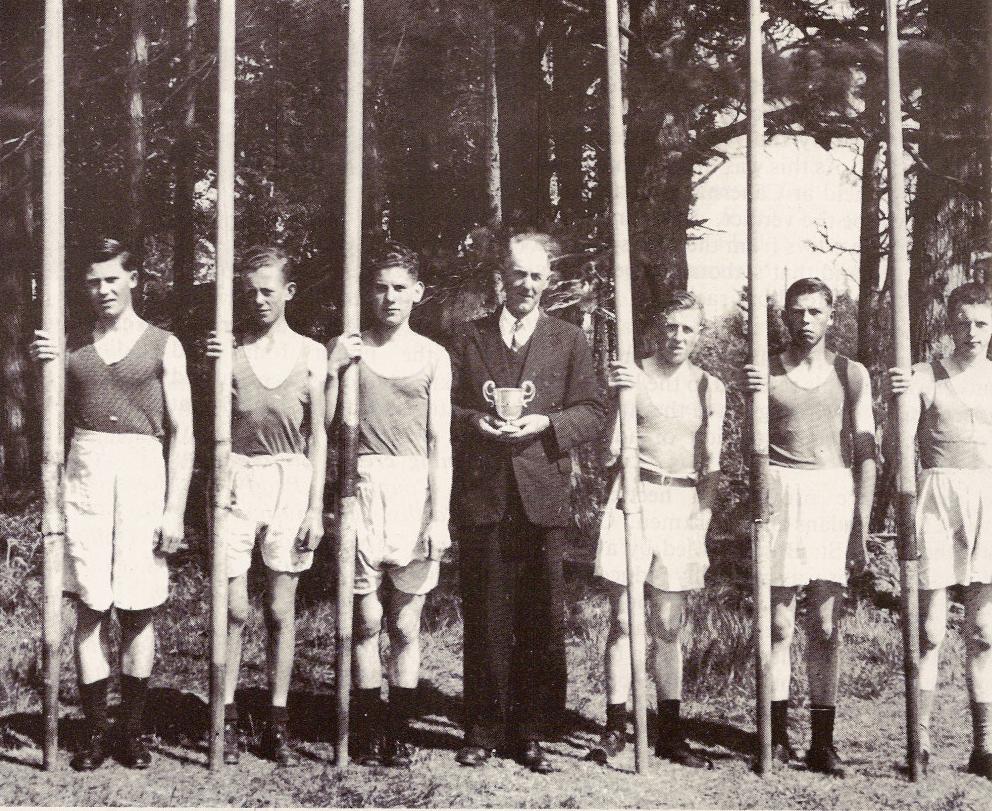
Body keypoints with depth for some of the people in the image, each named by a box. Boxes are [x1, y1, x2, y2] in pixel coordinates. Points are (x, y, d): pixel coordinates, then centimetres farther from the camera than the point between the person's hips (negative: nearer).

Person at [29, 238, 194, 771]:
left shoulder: (163, 346, 4)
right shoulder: (71, 345, 11)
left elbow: (182, 432, 2)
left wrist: (175, 510, -5)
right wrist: (43, 367, -5)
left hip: (143, 472, -2)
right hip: (85, 471, 2)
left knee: (138, 611, 2)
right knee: (90, 608, 1)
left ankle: (132, 731, 13)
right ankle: (94, 731, 9)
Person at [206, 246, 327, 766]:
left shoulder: (311, 355, 4)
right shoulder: (230, 349, 1)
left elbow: (317, 436, 5)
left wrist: (316, 508, 1)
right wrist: (211, 369, -16)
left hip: (291, 480, 1)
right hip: (237, 479, -1)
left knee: (281, 610, 6)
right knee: (233, 609, 0)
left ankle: (277, 724, 15)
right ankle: (227, 719, 12)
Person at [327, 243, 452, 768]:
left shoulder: (432, 357, 7)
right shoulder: (347, 348, 7)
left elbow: (440, 442, 3)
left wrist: (440, 517, -4)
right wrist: (333, 370, -8)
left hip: (414, 489, 0)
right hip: (362, 487, 0)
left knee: (405, 625, 3)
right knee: (367, 621, 2)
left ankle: (399, 733, 12)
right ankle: (370, 732, 11)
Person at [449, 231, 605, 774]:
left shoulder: (569, 341, 11)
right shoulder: (469, 338, 13)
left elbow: (592, 413, 6)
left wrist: (545, 423, -11)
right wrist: (475, 421, -9)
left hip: (543, 498, 0)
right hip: (481, 497, 0)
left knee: (541, 621, 1)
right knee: (485, 619, 4)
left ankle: (531, 733, 12)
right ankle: (483, 731, 14)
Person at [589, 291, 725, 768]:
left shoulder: (709, 388, 9)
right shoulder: (631, 374, 1)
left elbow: (711, 466, 10)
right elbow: (611, 450, -5)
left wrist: (702, 525, 0)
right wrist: (618, 395, -20)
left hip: (685, 504, 2)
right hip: (634, 496, -2)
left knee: (668, 625, 7)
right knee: (623, 618, -1)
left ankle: (670, 733, 14)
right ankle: (615, 727, 5)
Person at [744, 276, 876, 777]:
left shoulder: (851, 375, 8)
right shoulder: (766, 373, 6)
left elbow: (866, 453, 7)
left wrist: (861, 527, 1)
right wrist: (751, 398, -15)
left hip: (834, 495, 1)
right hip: (781, 491, -1)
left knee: (826, 626, 1)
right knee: (779, 625, 1)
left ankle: (822, 742, 6)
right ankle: (776, 735, 8)